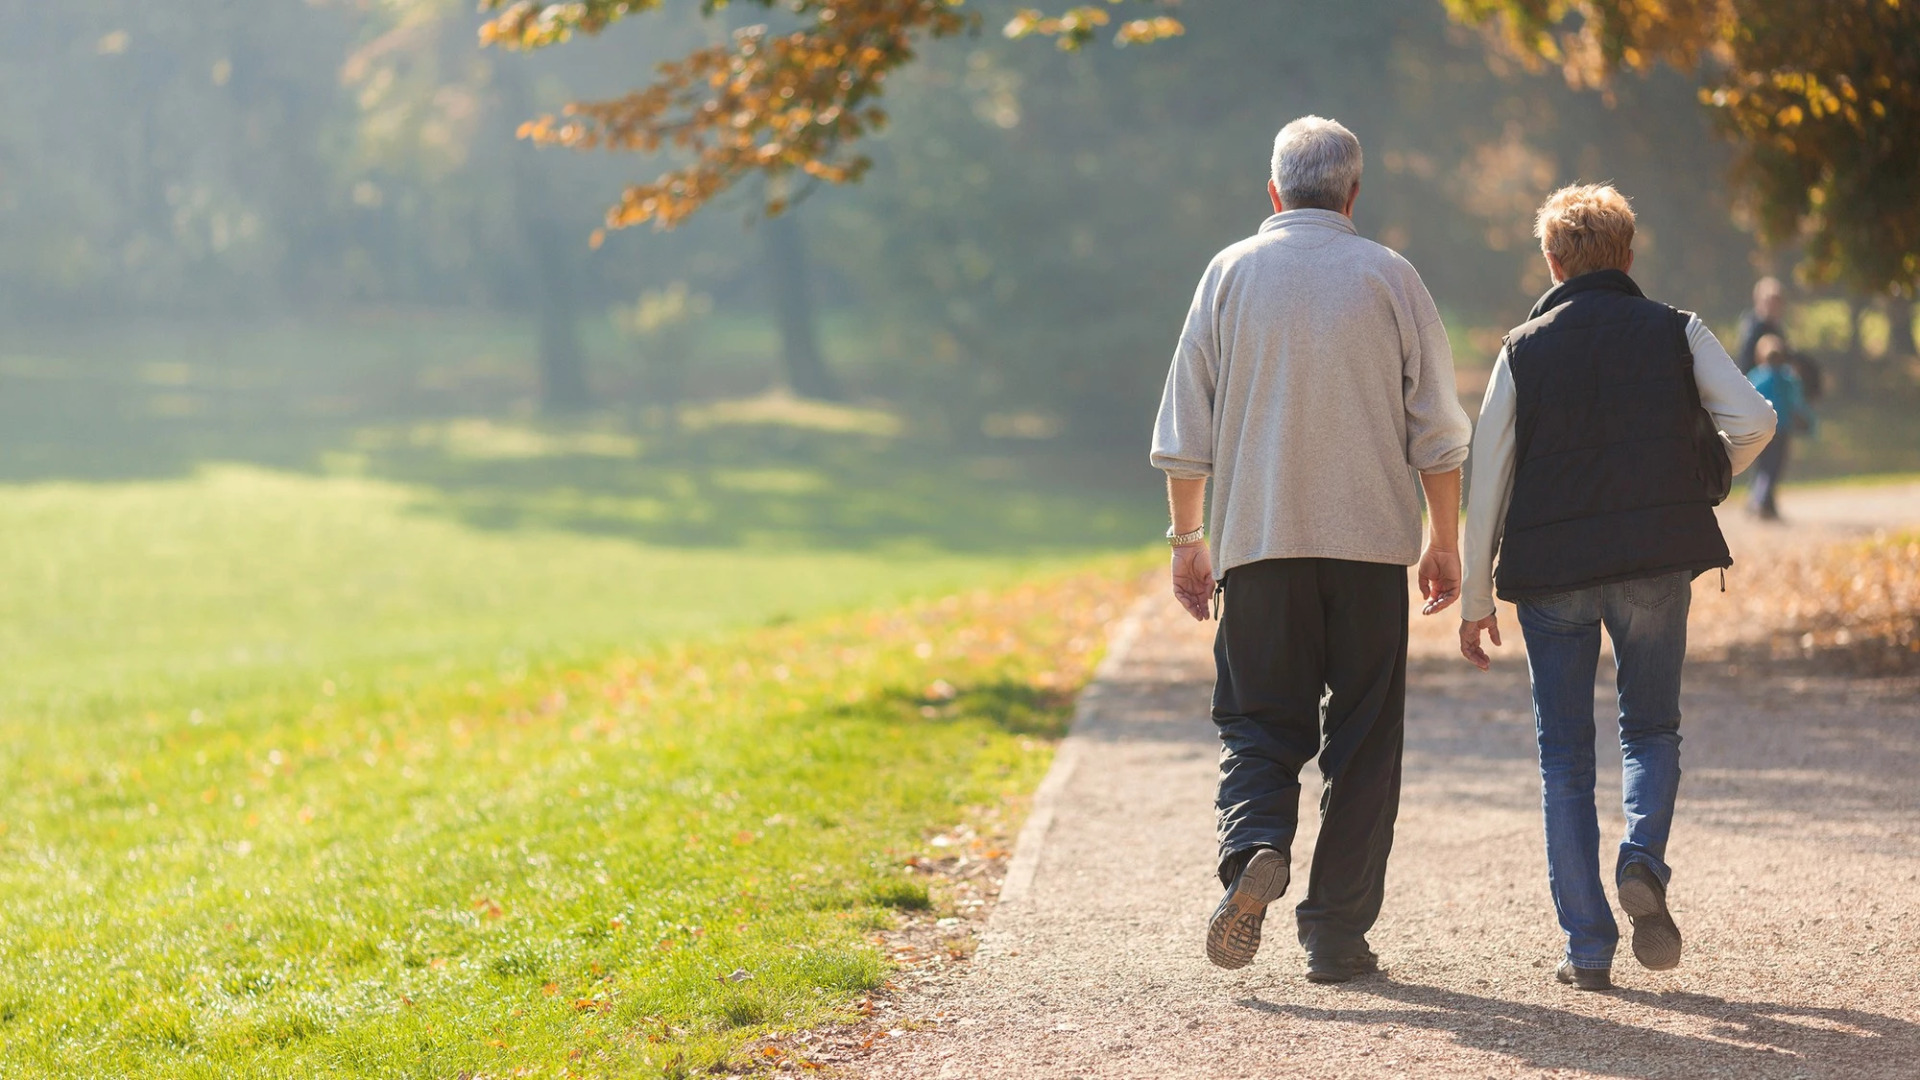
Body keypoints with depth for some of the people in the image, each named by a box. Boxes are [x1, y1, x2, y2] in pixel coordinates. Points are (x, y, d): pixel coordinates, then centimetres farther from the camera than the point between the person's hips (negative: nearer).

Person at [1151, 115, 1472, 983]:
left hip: (1258, 540, 0)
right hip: (1371, 539, 0)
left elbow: (1184, 430, 4)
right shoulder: (1389, 277, 2)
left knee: (1259, 719, 8)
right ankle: (1336, 932, 4)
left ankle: (1254, 847, -21)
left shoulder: (1230, 274, 4)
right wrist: (1444, 541, 11)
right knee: (1362, 737, 6)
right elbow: (1437, 429, 2)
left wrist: (1187, 537, 12)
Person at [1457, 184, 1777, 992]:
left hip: (1551, 570, 0)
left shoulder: (1524, 348, 5)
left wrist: (1475, 598, 7)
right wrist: (1700, 487, 12)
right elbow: (1753, 420, -8)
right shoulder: (1676, 332, 4)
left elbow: (1487, 478, 2)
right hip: (1656, 562, 0)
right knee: (1651, 729, 17)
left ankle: (1587, 948, 3)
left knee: (1564, 757, 7)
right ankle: (1643, 862, -13)